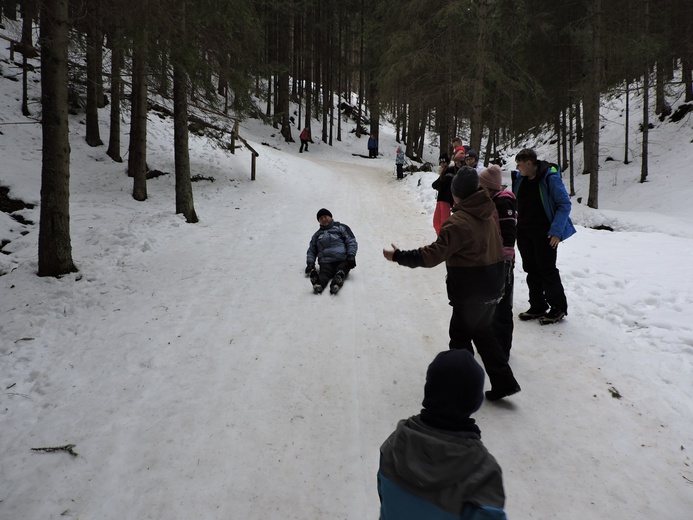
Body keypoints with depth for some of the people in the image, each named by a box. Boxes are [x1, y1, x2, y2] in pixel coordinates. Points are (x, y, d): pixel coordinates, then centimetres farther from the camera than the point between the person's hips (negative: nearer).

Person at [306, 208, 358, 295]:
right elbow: (311, 250, 31)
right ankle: (318, 284, -60)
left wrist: (351, 255, -9)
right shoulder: (317, 235, 29)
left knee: (341, 271, -34)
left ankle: (336, 282, -63)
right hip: (326, 262, 1)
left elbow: (352, 242, 8)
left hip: (342, 261, -1)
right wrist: (310, 263, 11)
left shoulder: (341, 228, 18)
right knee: (324, 274, -31)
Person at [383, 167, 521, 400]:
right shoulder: (490, 212, 3)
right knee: (482, 332, 21)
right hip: (492, 287, 8)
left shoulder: (458, 222, -22)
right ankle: (503, 381, 21)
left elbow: (433, 254, -25)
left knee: (460, 337, 9)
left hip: (470, 293, -8)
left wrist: (399, 256, -18)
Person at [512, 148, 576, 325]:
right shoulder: (519, 178, 5)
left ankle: (558, 308, 14)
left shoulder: (550, 178, -15)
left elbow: (565, 204, -13)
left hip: (544, 234, -7)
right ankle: (537, 307, 23)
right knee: (531, 270, 11)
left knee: (547, 270, -1)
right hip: (523, 232, 7)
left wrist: (556, 231, -20)